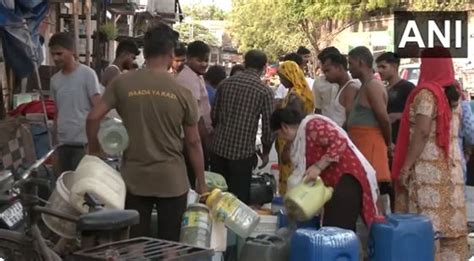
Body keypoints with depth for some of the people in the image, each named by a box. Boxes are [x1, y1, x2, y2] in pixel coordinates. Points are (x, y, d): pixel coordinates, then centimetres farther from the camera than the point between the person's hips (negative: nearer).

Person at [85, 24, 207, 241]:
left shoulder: (122, 83, -4)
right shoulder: (182, 92, -5)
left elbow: (93, 117, -6)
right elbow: (193, 142, -1)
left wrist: (94, 151, 11)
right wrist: (201, 183, 8)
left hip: (134, 179, 1)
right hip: (172, 181, -1)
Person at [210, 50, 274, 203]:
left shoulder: (225, 83, 4)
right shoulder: (265, 91, -7)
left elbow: (214, 115, 9)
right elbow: (268, 126, -6)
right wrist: (265, 152, 10)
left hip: (218, 148, 4)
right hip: (243, 152, -4)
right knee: (239, 198, 6)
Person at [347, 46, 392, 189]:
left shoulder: (373, 86, -14)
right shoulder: (365, 87, 18)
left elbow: (384, 119, -17)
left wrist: (388, 143, -5)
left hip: (369, 145, -10)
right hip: (362, 145, 10)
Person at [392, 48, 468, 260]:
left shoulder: (426, 93, -11)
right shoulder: (454, 94, 12)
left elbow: (422, 132, -18)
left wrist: (406, 165, -17)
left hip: (427, 167, -8)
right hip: (450, 166, 8)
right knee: (449, 219, 9)